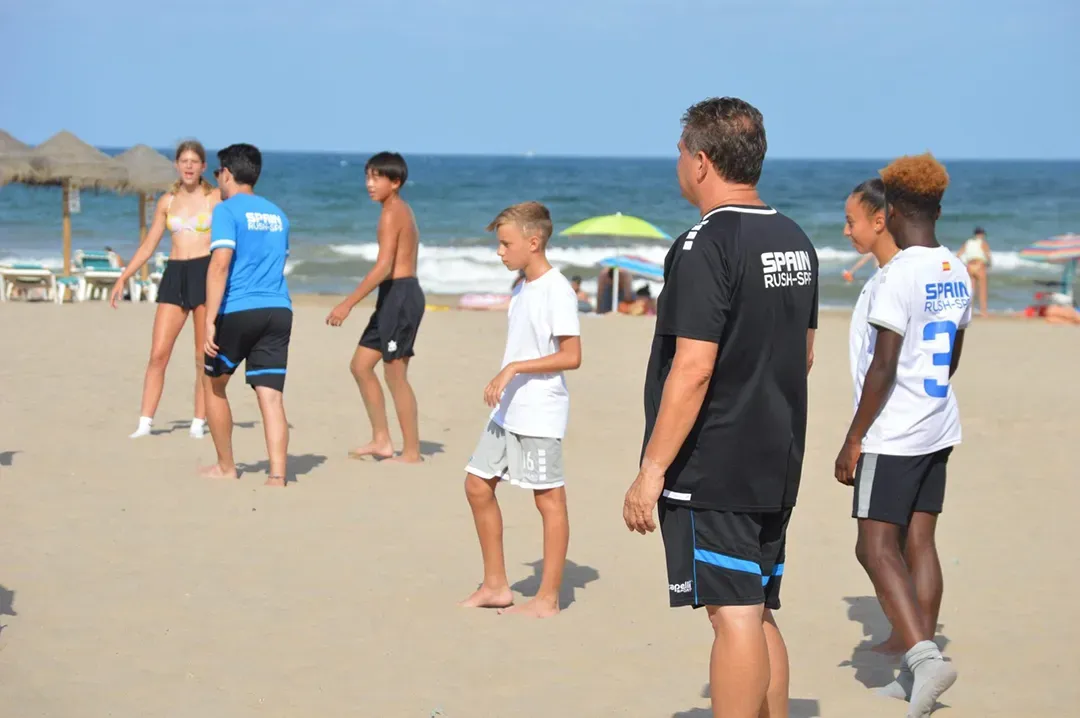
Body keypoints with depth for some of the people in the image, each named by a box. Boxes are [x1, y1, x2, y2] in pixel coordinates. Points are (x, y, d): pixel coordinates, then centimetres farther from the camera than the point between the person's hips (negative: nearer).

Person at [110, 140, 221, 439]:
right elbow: (149, 245, 16)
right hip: (174, 275, 3)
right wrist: (123, 278, 12)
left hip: (206, 273, -3)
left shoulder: (216, 198, 1)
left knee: (204, 356, 0)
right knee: (158, 353, -4)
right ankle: (145, 423, -2)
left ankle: (199, 423, 8)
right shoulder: (167, 201, 11)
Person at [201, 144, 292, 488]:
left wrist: (210, 319, -18)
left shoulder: (227, 210, -3)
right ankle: (277, 474, -15)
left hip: (238, 311, -5)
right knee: (271, 395, -2)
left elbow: (220, 264, -15)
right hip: (278, 311, 5)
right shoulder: (277, 214, 17)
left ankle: (226, 468, 23)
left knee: (215, 384, 16)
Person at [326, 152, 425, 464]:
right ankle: (381, 440, 17)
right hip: (397, 295, 10)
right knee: (360, 365, 14)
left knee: (395, 374, -5)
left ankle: (412, 453, 1)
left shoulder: (391, 214, -14)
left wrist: (348, 304, -25)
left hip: (399, 294, -10)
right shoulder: (402, 210, 17)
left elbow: (383, 267, -23)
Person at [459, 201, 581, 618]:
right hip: (507, 411, 10)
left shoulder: (557, 291, -14)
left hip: (539, 415, -10)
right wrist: (501, 384, 13)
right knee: (478, 484, 10)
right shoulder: (522, 290, 13)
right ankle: (496, 586, 19)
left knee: (549, 499, -2)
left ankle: (548, 599, 5)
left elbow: (571, 356, -20)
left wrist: (515, 368, -22)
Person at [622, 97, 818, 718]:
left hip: (711, 469, -8)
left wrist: (652, 470, -17)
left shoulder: (705, 246, -16)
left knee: (734, 616, -6)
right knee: (759, 615, 15)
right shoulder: (796, 241, 11)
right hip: (776, 467, 8)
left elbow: (694, 368, -21)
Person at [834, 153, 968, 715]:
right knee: (920, 542, 10)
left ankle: (924, 654, -19)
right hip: (938, 431, 8)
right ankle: (918, 672, 12)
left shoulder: (898, 275, -17)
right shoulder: (956, 274, 9)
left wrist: (852, 441, -14)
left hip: (893, 436, -8)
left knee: (876, 548, -5)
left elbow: (883, 368, -19)